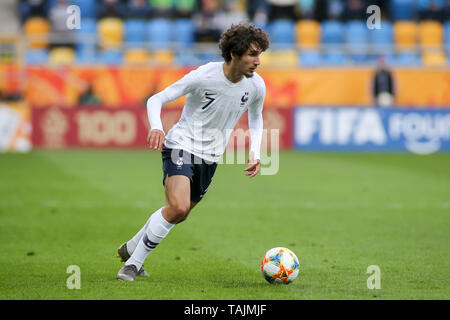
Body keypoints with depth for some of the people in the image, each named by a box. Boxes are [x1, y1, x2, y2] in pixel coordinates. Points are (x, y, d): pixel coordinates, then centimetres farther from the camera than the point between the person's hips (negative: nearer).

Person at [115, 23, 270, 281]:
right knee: (178, 207, -25)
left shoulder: (256, 86, -6)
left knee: (179, 215, 13)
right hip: (181, 146, -6)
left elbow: (256, 117, 16)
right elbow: (156, 100, -14)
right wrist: (156, 127, -35)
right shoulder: (203, 76, -21)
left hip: (210, 158, 6)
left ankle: (130, 249, 38)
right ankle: (133, 262, -9)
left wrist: (255, 153, 1)